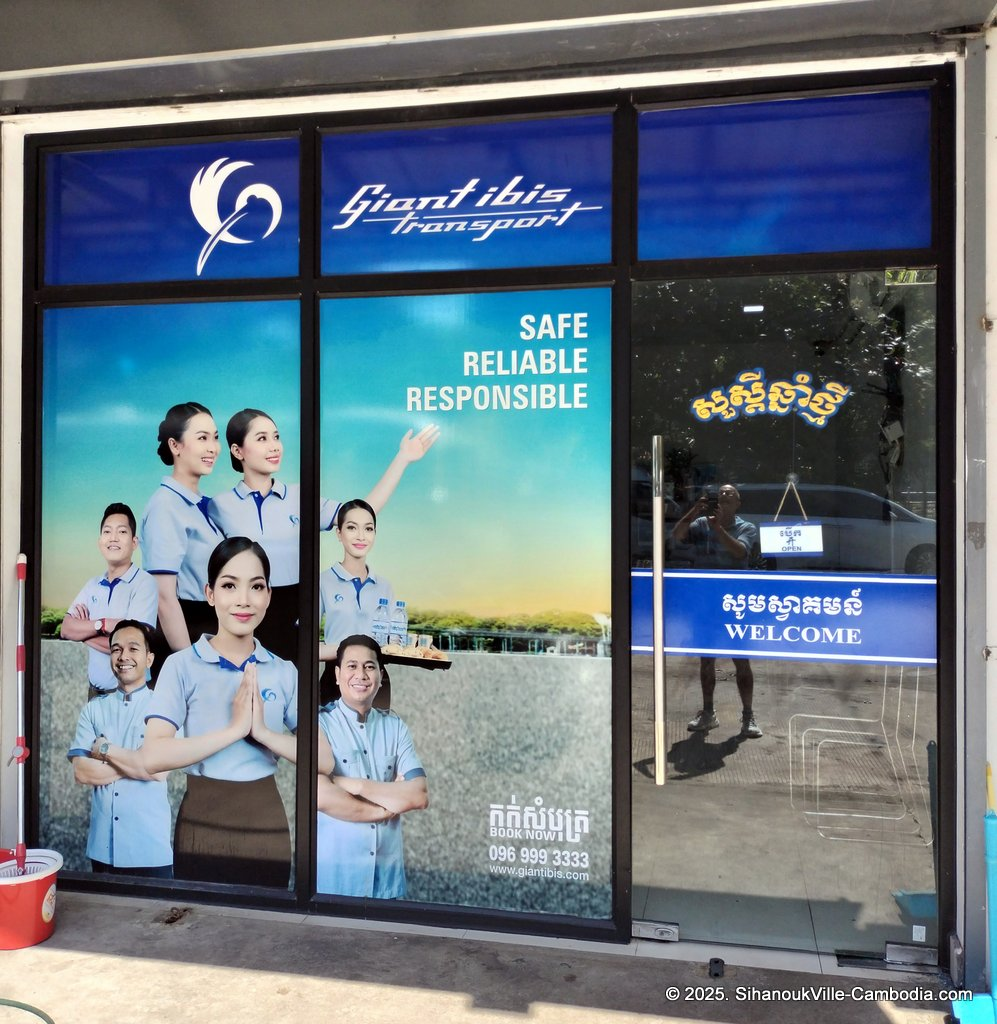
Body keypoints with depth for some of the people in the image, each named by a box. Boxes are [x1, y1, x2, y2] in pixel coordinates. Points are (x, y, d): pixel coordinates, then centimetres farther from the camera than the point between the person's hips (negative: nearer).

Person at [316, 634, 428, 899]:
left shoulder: (396, 727, 4)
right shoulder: (320, 723, -8)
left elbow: (420, 796, -4)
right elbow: (323, 797, -19)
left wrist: (356, 785, -13)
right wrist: (392, 801, -9)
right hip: (334, 871, -3)